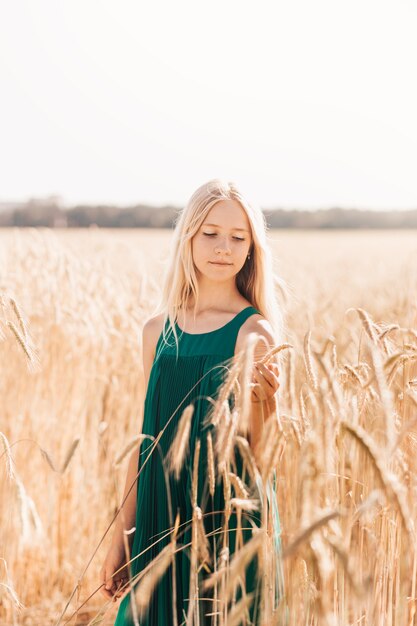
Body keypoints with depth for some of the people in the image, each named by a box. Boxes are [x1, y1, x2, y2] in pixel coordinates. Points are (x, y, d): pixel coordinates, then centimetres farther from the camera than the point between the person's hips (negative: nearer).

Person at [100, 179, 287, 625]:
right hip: (160, 520, 4)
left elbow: (257, 455, -13)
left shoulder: (254, 332, -9)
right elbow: (148, 441, 10)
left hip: (228, 519, -4)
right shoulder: (158, 330, 4)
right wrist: (121, 538, 11)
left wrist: (262, 403, -32)